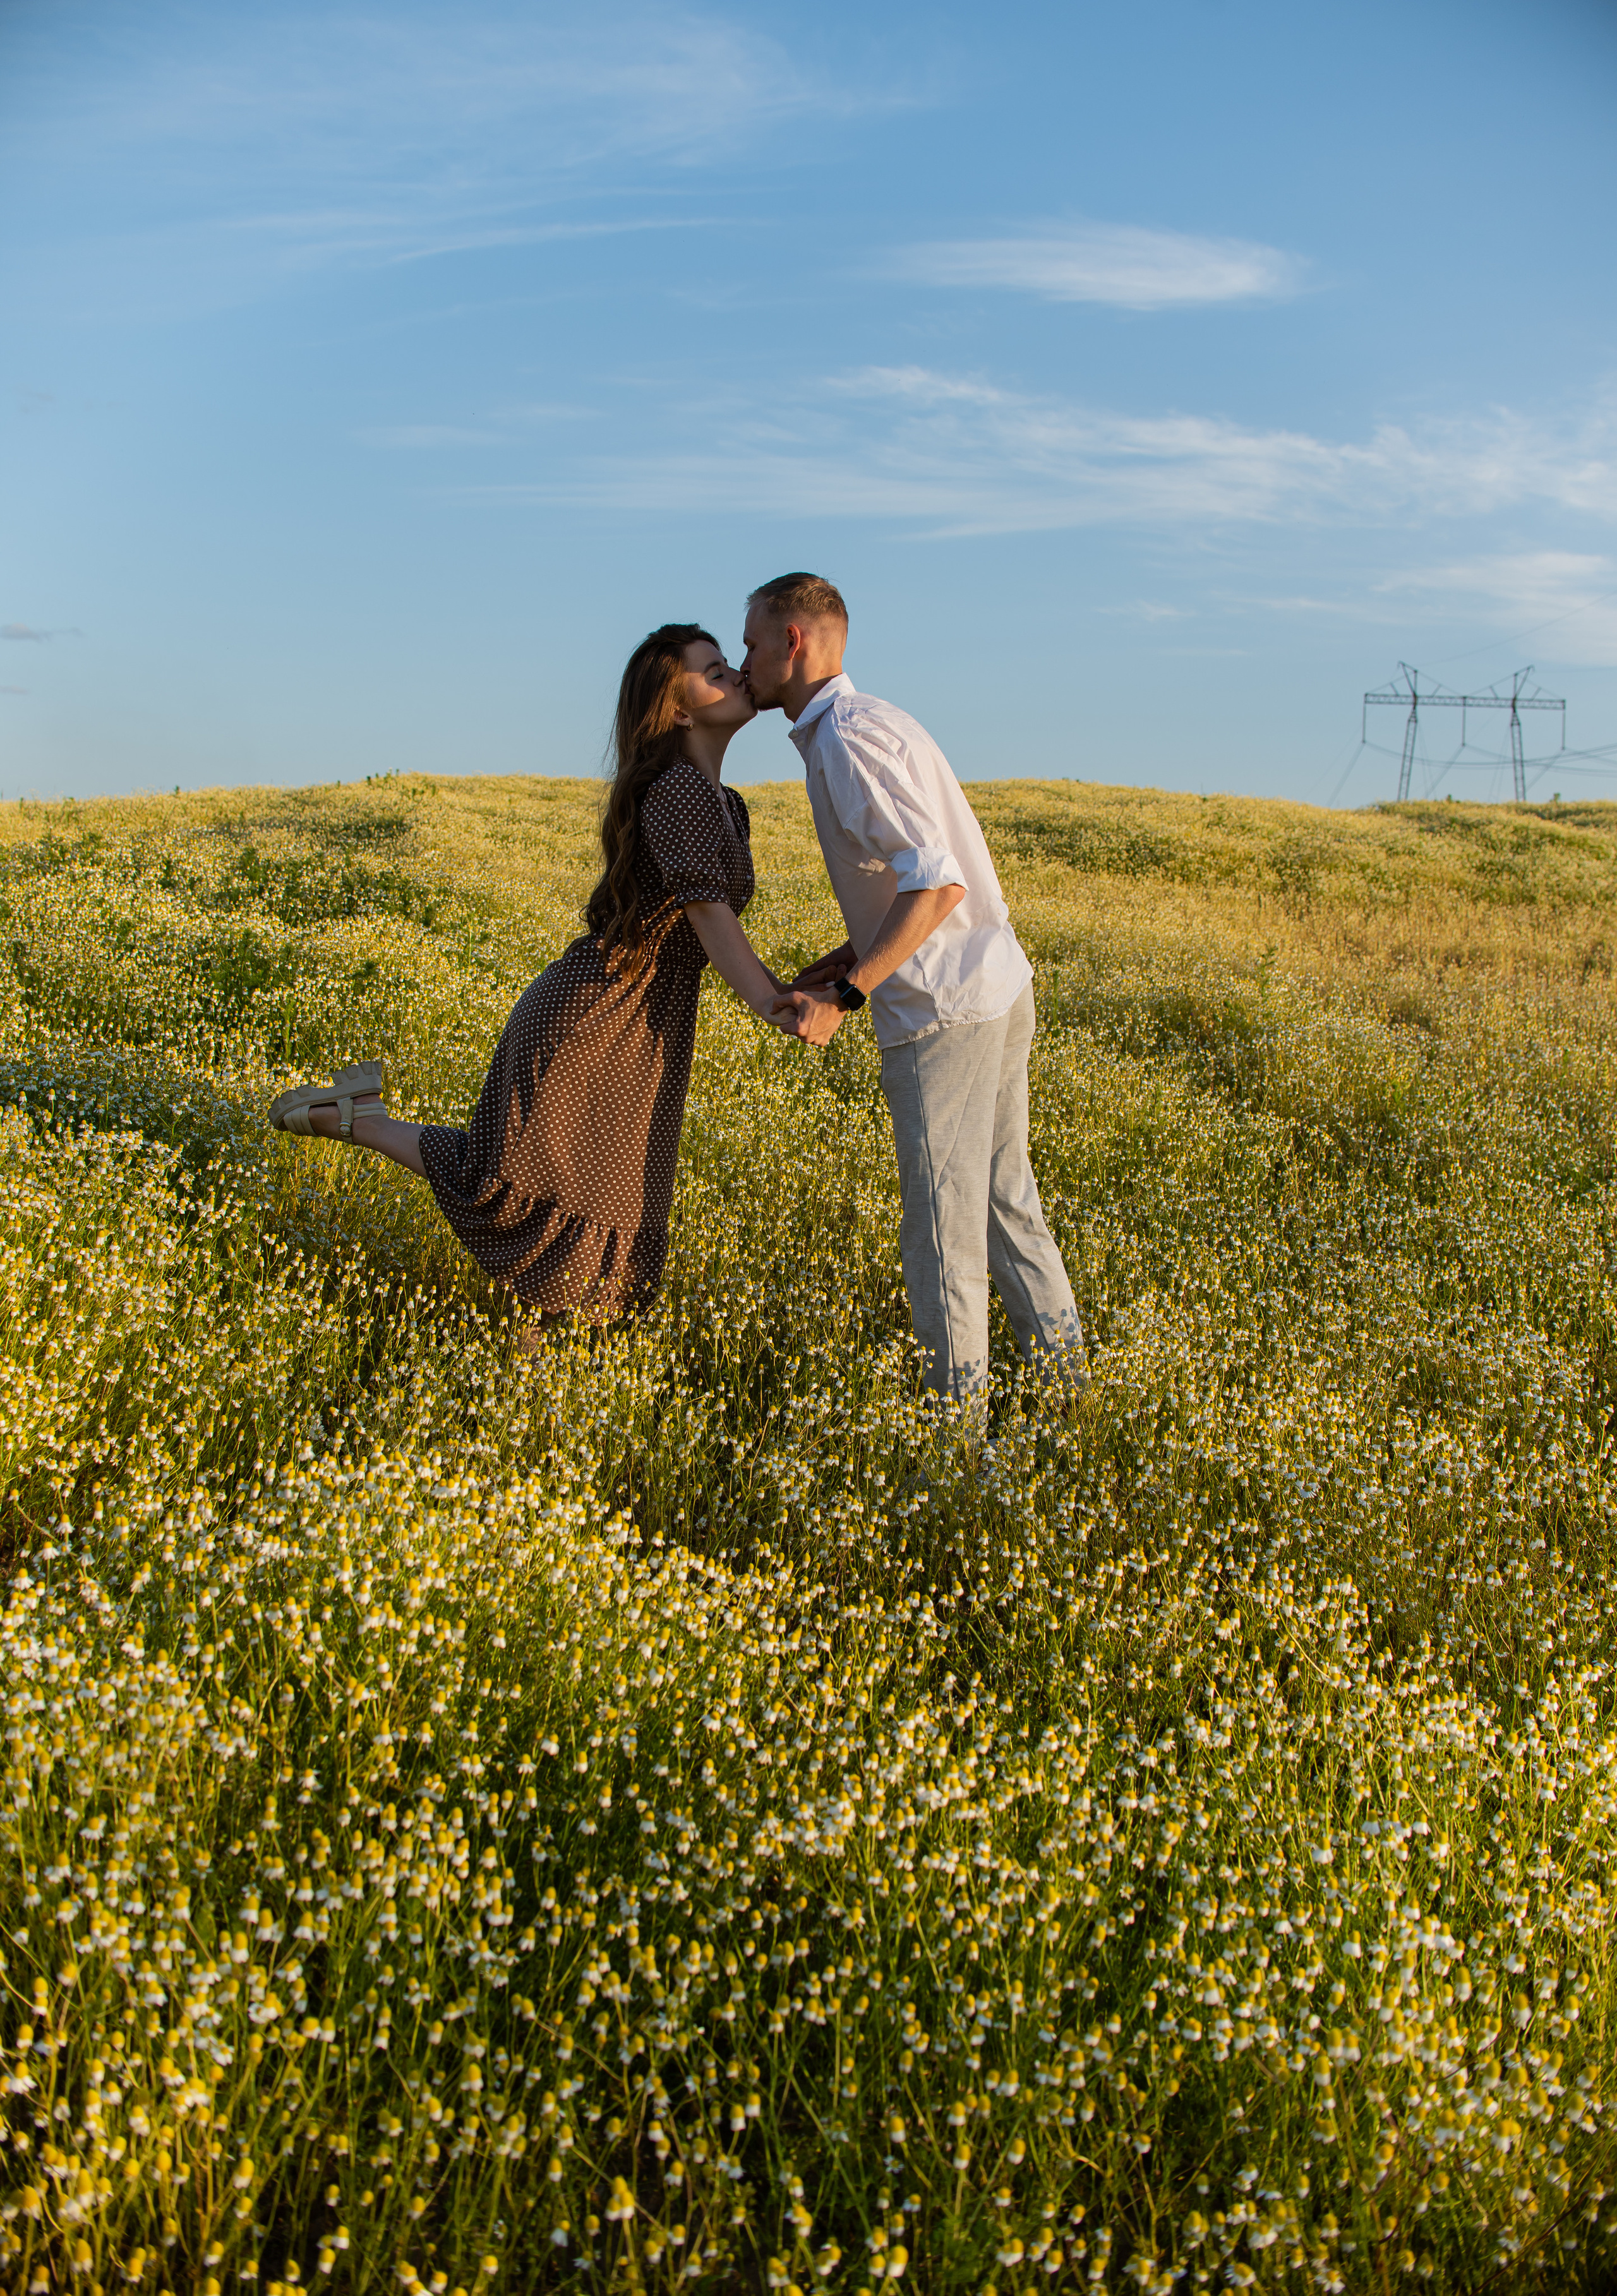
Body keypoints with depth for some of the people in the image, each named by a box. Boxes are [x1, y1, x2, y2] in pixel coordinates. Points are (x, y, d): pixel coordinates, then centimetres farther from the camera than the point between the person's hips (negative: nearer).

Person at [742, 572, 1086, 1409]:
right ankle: (1065, 1380, 27)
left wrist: (845, 996, -21)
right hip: (997, 990, 10)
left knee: (943, 1223, 1)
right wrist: (833, 967, 15)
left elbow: (936, 882, -24)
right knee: (1003, 1198, 18)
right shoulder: (869, 721, 16)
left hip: (945, 1010, -10)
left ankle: (957, 1410, 12)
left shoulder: (848, 736, -15)